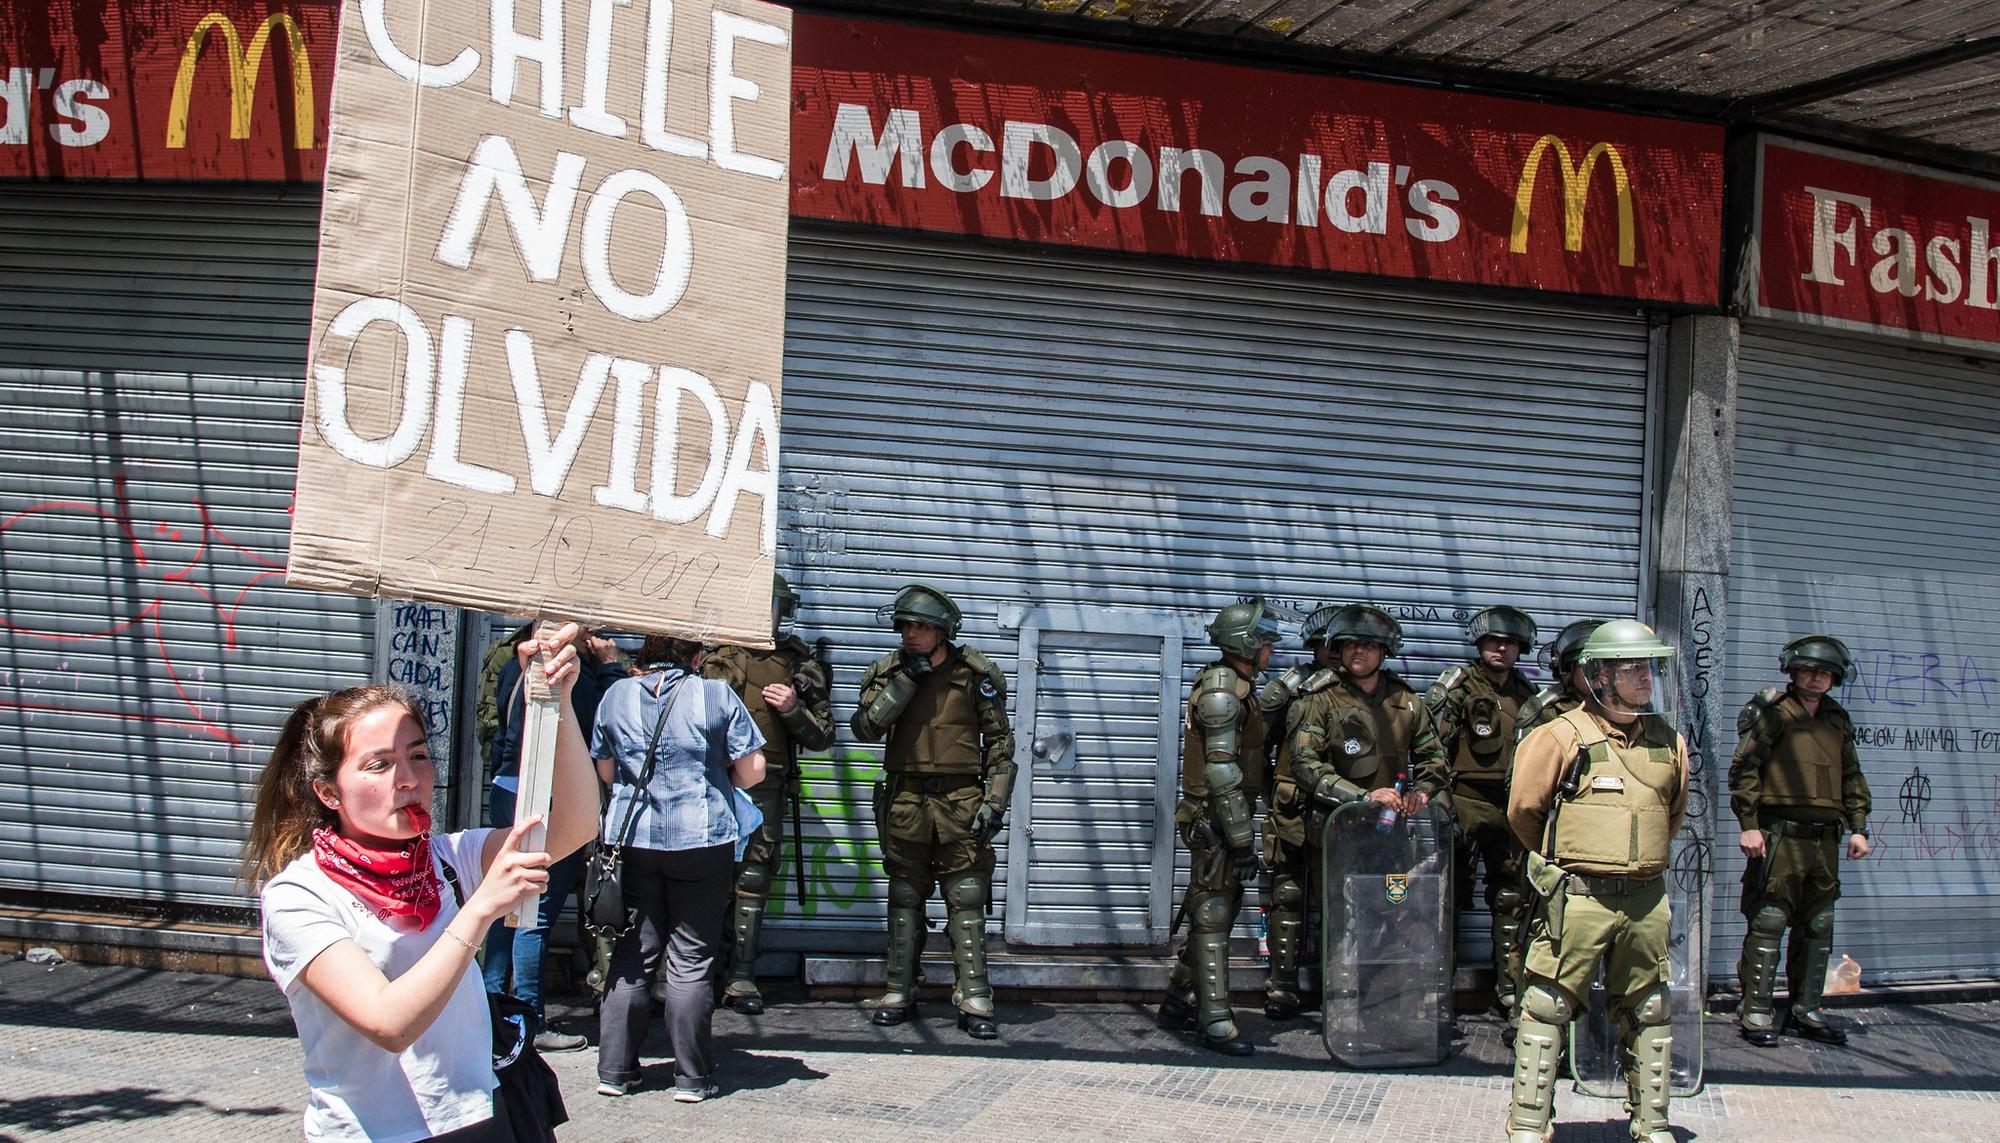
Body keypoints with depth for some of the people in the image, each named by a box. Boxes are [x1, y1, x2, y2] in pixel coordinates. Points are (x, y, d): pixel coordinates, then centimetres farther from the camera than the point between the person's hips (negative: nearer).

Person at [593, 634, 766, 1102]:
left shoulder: (617, 695, 5)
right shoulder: (716, 695, -5)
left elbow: (605, 771, 14)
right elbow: (752, 771, -3)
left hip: (631, 839, 3)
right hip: (701, 841, -3)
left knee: (630, 958, 10)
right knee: (690, 962, 3)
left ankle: (615, 1071, 13)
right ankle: (692, 1077, 8)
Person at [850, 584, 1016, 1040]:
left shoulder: (975, 674, -1)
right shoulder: (887, 672, 5)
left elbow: (1000, 743, 2)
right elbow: (866, 728, -8)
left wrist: (994, 803, -6)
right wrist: (905, 679, -13)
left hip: (961, 801, -2)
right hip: (905, 800, 2)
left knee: (966, 901, -3)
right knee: (905, 900, 9)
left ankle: (974, 1002, -1)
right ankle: (898, 994, 17)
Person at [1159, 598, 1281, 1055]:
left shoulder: (1236, 687, 15)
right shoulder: (1221, 691, -18)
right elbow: (1222, 773, -23)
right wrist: (1242, 841, -23)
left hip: (1222, 816, 10)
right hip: (1215, 820, -10)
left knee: (1217, 910, 16)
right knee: (1213, 914, -7)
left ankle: (1179, 1002, 26)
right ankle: (1215, 1022, -4)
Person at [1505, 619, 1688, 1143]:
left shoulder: (1669, 742, 8)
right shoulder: (1564, 736, -7)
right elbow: (1523, 809, 1)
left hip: (1647, 900, 5)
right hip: (1578, 898, -5)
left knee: (1648, 1013, 13)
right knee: (1548, 1007, -2)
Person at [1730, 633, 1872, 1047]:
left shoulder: (1837, 721, 16)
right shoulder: (1774, 714, -4)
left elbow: (1852, 777, 23)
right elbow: (1743, 769, -8)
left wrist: (1858, 827, 14)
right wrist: (1748, 824, -15)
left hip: (1823, 838, 7)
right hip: (1779, 835, -7)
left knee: (1817, 928, 10)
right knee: (1768, 923, -6)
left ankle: (1805, 1012, 20)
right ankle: (1756, 1014, -2)